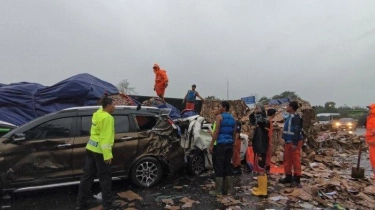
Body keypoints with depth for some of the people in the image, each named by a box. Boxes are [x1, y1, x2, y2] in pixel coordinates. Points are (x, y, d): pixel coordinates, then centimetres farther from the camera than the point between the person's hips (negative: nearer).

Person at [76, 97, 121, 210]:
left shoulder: (97, 114, 8)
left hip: (91, 148, 9)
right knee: (105, 178, 3)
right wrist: (107, 154, -23)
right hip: (99, 150, -9)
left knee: (87, 176, 14)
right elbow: (106, 137, -23)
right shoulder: (107, 118, -18)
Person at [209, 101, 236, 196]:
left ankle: (218, 190, 1)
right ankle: (228, 189, 15)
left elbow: (216, 131, -12)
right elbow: (234, 133, 17)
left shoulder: (219, 116, -5)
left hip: (221, 144, -7)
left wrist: (211, 145, -10)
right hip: (229, 144, 7)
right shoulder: (232, 118, 15)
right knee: (227, 166, 11)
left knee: (219, 167, -3)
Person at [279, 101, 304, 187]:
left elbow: (297, 131, -20)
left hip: (294, 142, -10)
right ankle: (288, 177, 23)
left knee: (295, 160, -4)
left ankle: (297, 179, 4)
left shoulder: (296, 117, -14)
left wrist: (295, 143, -23)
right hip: (288, 142, 10)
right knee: (287, 159, 14)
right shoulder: (290, 117, 15)